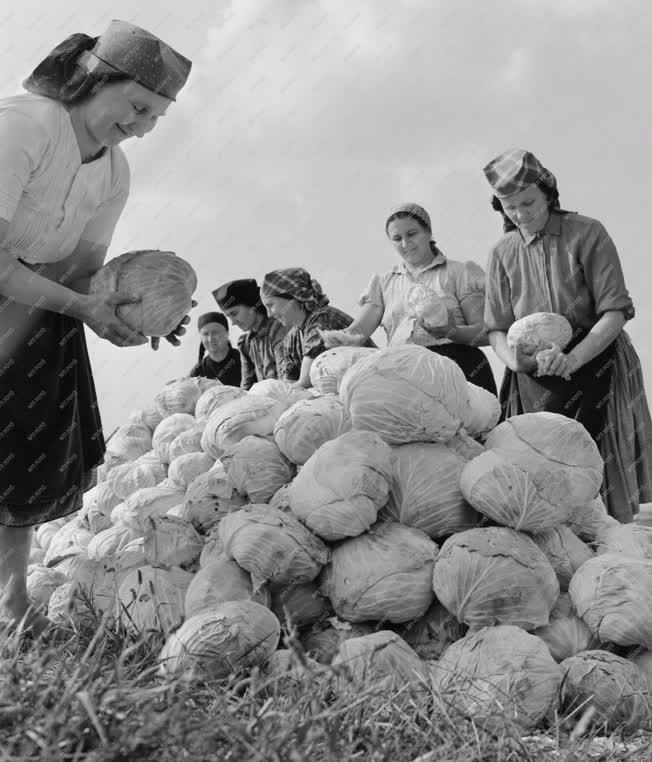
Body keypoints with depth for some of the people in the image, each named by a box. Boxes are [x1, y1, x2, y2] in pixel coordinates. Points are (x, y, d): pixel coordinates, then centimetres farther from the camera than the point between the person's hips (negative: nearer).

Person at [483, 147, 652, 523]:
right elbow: (497, 329, 6)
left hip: (595, 362, -3)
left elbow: (615, 312, -10)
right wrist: (516, 360, -16)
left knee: (608, 481, -3)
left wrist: (572, 359, -24)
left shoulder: (587, 233, -4)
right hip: (533, 381, 3)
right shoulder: (503, 254, 8)